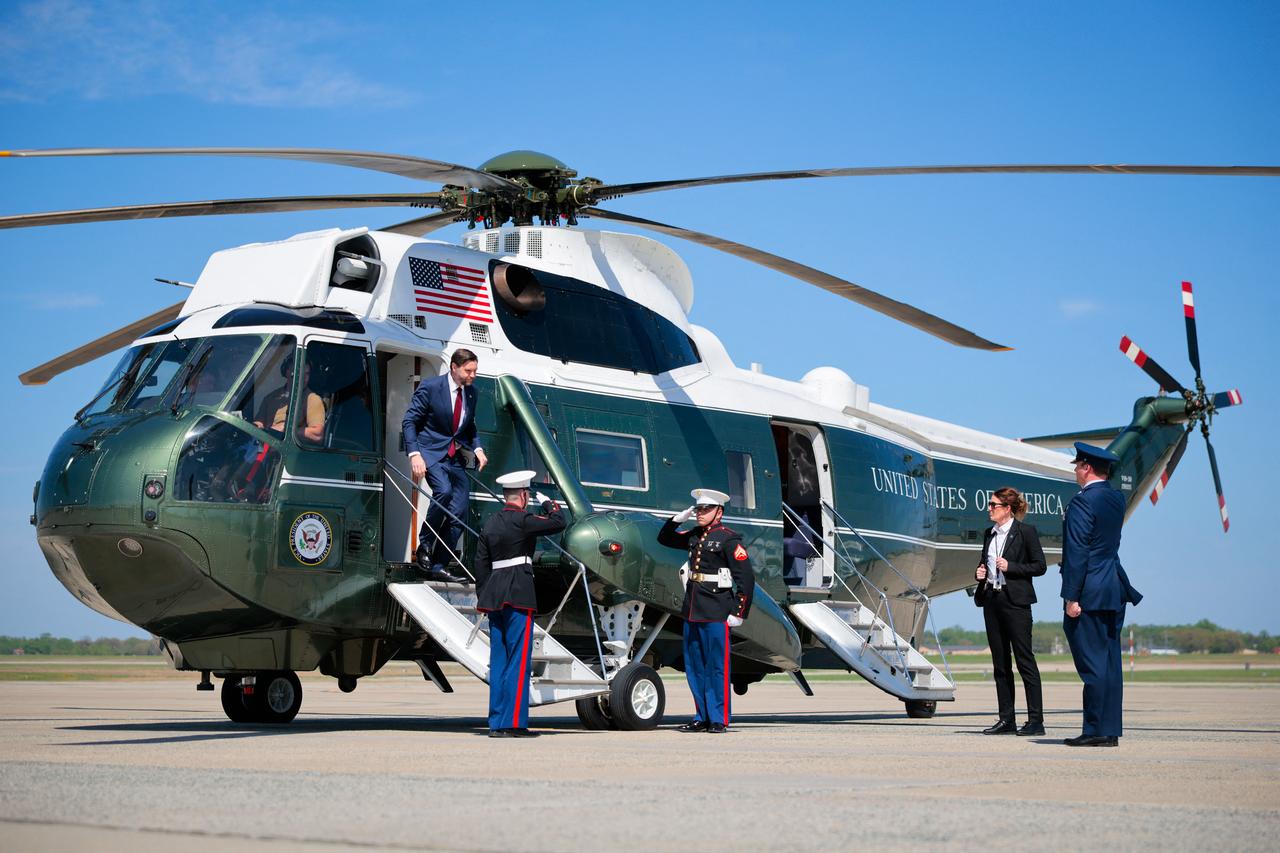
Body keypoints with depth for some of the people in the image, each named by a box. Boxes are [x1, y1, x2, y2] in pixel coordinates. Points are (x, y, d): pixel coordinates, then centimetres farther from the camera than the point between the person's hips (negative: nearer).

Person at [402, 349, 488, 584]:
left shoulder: (471, 392, 9)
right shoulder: (430, 387, -10)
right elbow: (409, 420, -8)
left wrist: (477, 449, 3)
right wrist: (414, 454, -19)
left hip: (455, 458, 6)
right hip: (431, 453, -6)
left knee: (459, 512, -2)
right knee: (444, 491, -32)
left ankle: (437, 567, 5)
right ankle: (424, 545, -13)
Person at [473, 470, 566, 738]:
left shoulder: (490, 523, 12)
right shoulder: (522, 521, -10)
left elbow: (481, 563, 14)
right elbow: (558, 523, -4)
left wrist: (483, 597, 19)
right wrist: (547, 503, 14)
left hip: (494, 596, 8)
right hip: (519, 595, -7)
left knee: (498, 661, 9)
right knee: (518, 660, -4)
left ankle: (497, 723, 10)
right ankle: (514, 723, -6)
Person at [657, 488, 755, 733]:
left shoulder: (728, 539, -8)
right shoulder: (694, 536, 12)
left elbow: (746, 579, -11)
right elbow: (664, 539, 27)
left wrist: (738, 613, -13)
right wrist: (678, 519, 9)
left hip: (716, 613, -8)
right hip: (692, 611, 8)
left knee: (717, 668, -2)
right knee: (695, 668, 12)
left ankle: (719, 720, 4)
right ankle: (702, 717, 20)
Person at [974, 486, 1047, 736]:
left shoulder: (1025, 532, -6)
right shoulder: (989, 534, 14)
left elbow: (1040, 565, -6)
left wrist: (1010, 567, -15)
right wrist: (980, 572, 4)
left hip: (1015, 601, -7)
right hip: (991, 600, 7)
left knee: (1025, 660, -6)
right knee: (1000, 663, 8)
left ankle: (1036, 720, -4)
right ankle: (1006, 719, 13)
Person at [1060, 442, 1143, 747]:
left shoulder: (1082, 501, -13)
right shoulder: (1117, 499, 11)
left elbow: (1077, 553, -17)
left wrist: (1071, 597, -16)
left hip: (1090, 594, -8)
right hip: (1114, 591, 8)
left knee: (1093, 664, -6)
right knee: (1110, 664, 8)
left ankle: (1095, 731, -5)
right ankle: (1110, 730, 10)